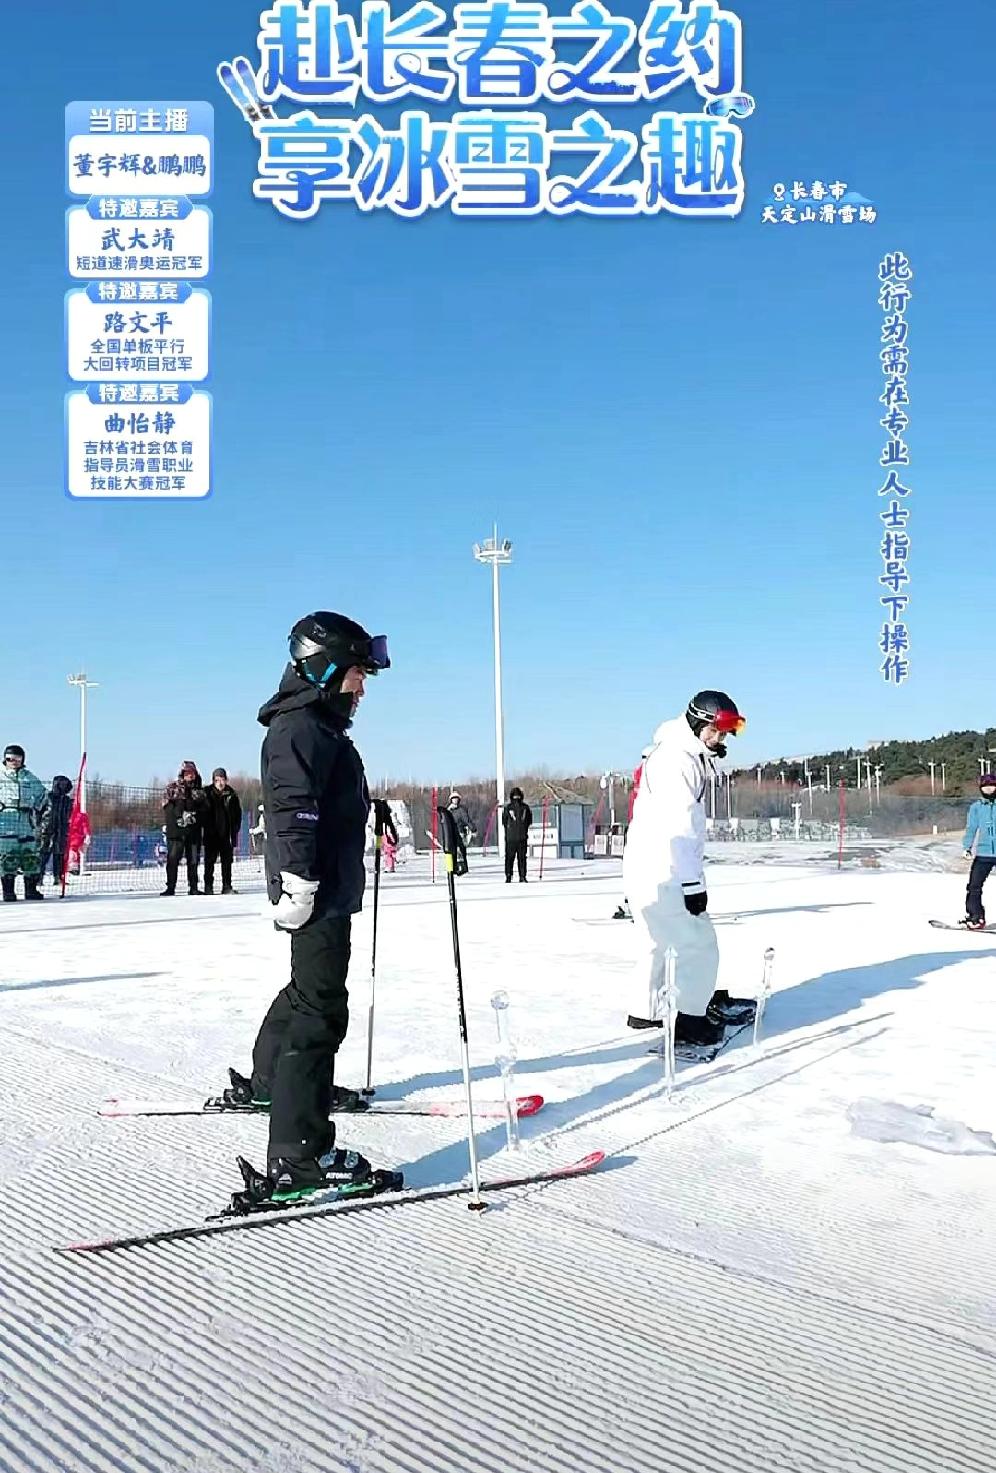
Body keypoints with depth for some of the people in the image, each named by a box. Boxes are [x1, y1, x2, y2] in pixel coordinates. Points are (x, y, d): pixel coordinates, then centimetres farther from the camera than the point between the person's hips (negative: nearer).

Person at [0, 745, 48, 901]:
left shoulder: (30, 778, 14)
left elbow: (42, 795, 24)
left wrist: (40, 812, 15)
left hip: (27, 823, 3)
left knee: (30, 856, 3)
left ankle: (31, 889, 9)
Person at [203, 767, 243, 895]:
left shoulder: (231, 794, 2)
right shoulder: (207, 793, -3)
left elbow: (237, 814, 7)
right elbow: (202, 812, 0)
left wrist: (235, 829, -1)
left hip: (226, 833, 1)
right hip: (211, 834, -1)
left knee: (227, 860, 5)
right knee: (209, 861, 2)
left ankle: (227, 886, 9)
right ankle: (208, 886, 7)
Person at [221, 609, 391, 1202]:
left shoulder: (320, 727, 21)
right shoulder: (302, 728, -13)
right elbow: (293, 807, -25)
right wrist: (299, 880, -30)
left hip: (329, 892, 11)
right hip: (319, 896, -11)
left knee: (309, 990, 27)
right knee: (320, 1013, -14)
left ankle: (265, 1082, 48)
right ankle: (300, 1158, -15)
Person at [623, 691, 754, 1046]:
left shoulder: (689, 755, 16)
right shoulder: (676, 759, -18)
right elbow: (677, 827, -23)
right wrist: (692, 883, -22)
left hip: (650, 870, 11)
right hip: (661, 873, -11)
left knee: (663, 943, 21)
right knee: (698, 946, -5)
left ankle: (645, 1011, 32)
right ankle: (688, 1019, 2)